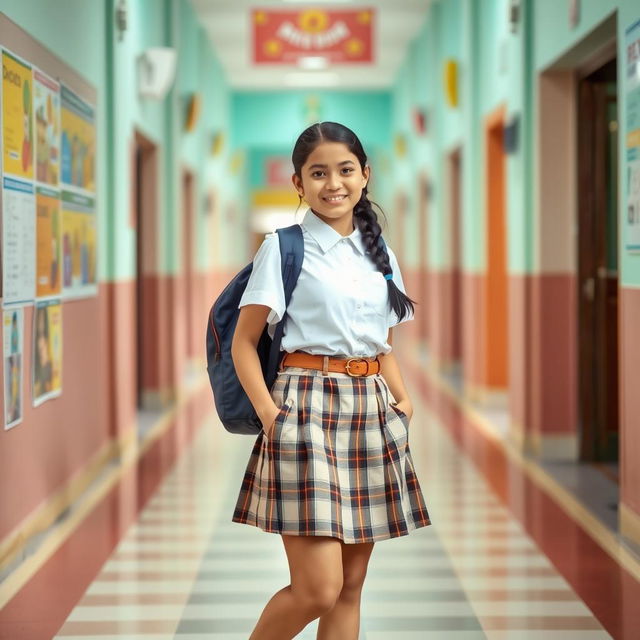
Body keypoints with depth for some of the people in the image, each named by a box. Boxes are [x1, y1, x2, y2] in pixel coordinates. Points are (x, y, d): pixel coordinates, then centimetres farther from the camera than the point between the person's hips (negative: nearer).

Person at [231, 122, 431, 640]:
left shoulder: (381, 256, 14)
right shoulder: (283, 247, -1)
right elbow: (243, 343, -2)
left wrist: (403, 402, 5)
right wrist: (269, 412, -14)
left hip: (372, 413, 6)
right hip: (307, 407, -5)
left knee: (351, 586, 8)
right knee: (318, 589, -11)